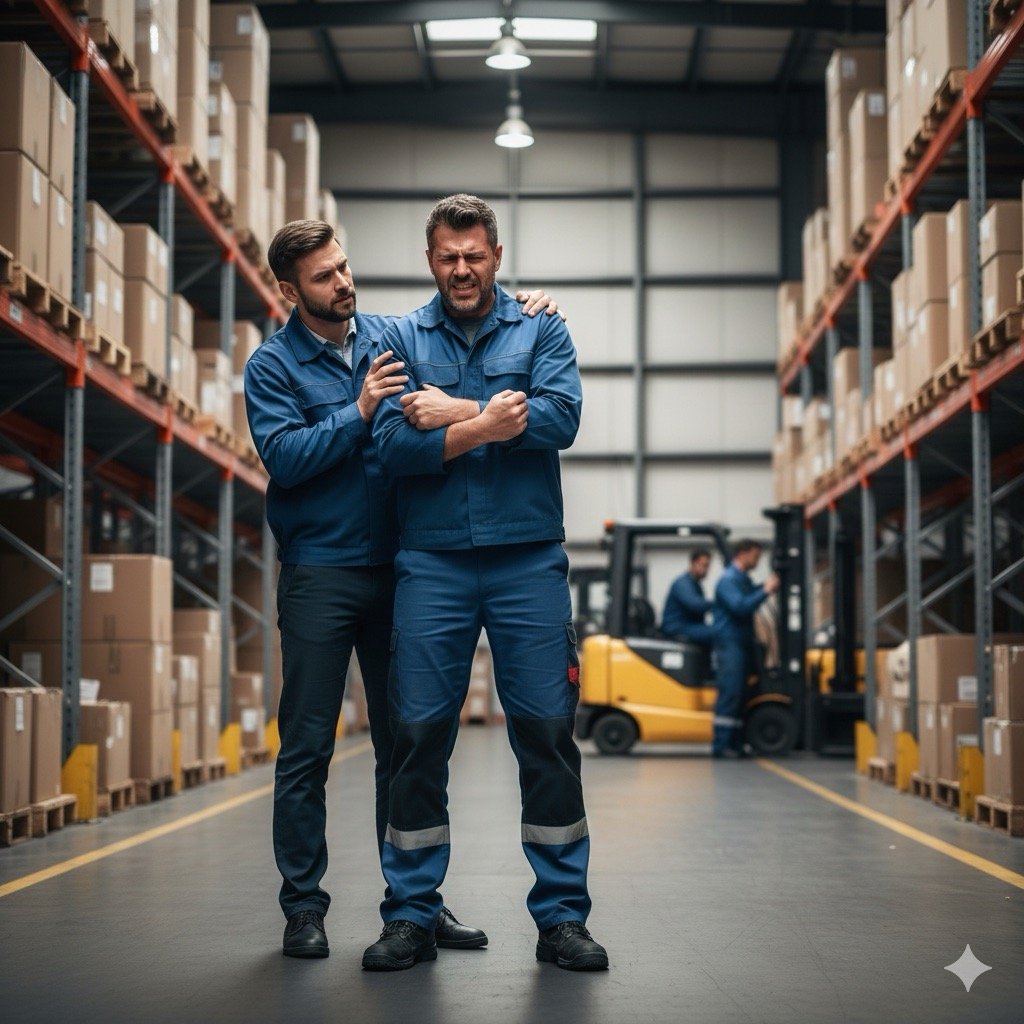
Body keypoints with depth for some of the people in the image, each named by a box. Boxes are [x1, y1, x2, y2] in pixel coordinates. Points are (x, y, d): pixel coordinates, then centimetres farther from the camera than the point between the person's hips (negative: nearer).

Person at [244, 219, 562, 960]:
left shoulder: (393, 335, 8)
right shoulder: (273, 365, -3)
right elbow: (284, 456, -15)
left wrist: (523, 315, 2)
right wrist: (359, 412, -20)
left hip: (396, 568, 4)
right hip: (320, 575, -4)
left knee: (404, 741, 10)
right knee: (308, 745, 0)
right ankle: (303, 904, 11)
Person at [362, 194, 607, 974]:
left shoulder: (541, 331, 8)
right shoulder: (402, 339, 9)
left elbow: (560, 417, -10)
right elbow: (395, 446, -5)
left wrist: (451, 413, -8)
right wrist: (486, 425, -15)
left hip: (528, 560, 0)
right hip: (431, 564, 0)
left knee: (547, 731, 0)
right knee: (420, 733, 1)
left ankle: (562, 915, 10)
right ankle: (411, 916, 11)